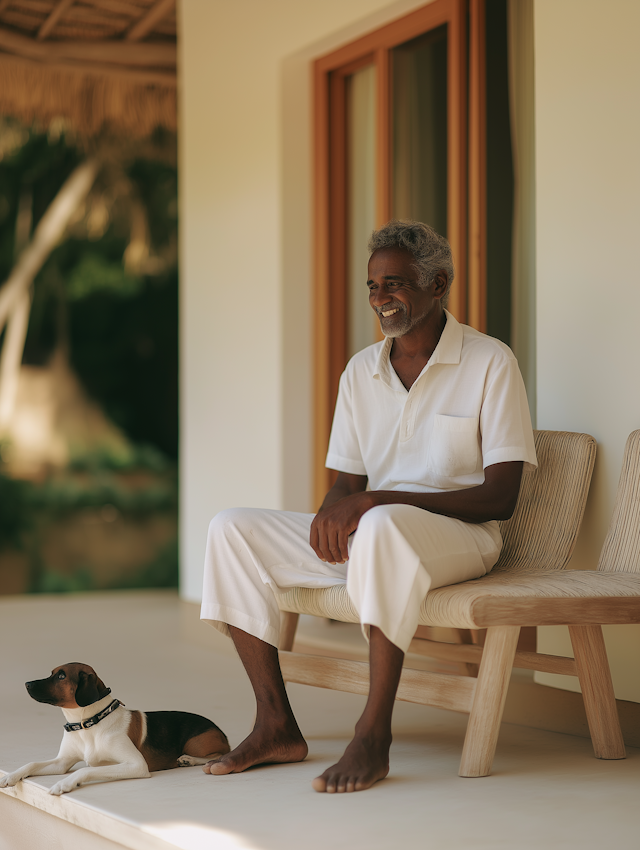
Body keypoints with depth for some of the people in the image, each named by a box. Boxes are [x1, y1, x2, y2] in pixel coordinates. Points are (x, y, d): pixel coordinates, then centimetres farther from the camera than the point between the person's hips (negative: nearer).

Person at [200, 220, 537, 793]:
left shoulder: (490, 364, -6)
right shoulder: (361, 371, 13)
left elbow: (500, 497, -13)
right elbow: (348, 483, 14)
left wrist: (378, 500, -22)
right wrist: (333, 512, -14)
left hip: (460, 537, -6)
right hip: (364, 537, 6)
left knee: (382, 525, -41)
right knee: (230, 531, -11)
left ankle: (374, 734, -35)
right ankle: (277, 727, -12)